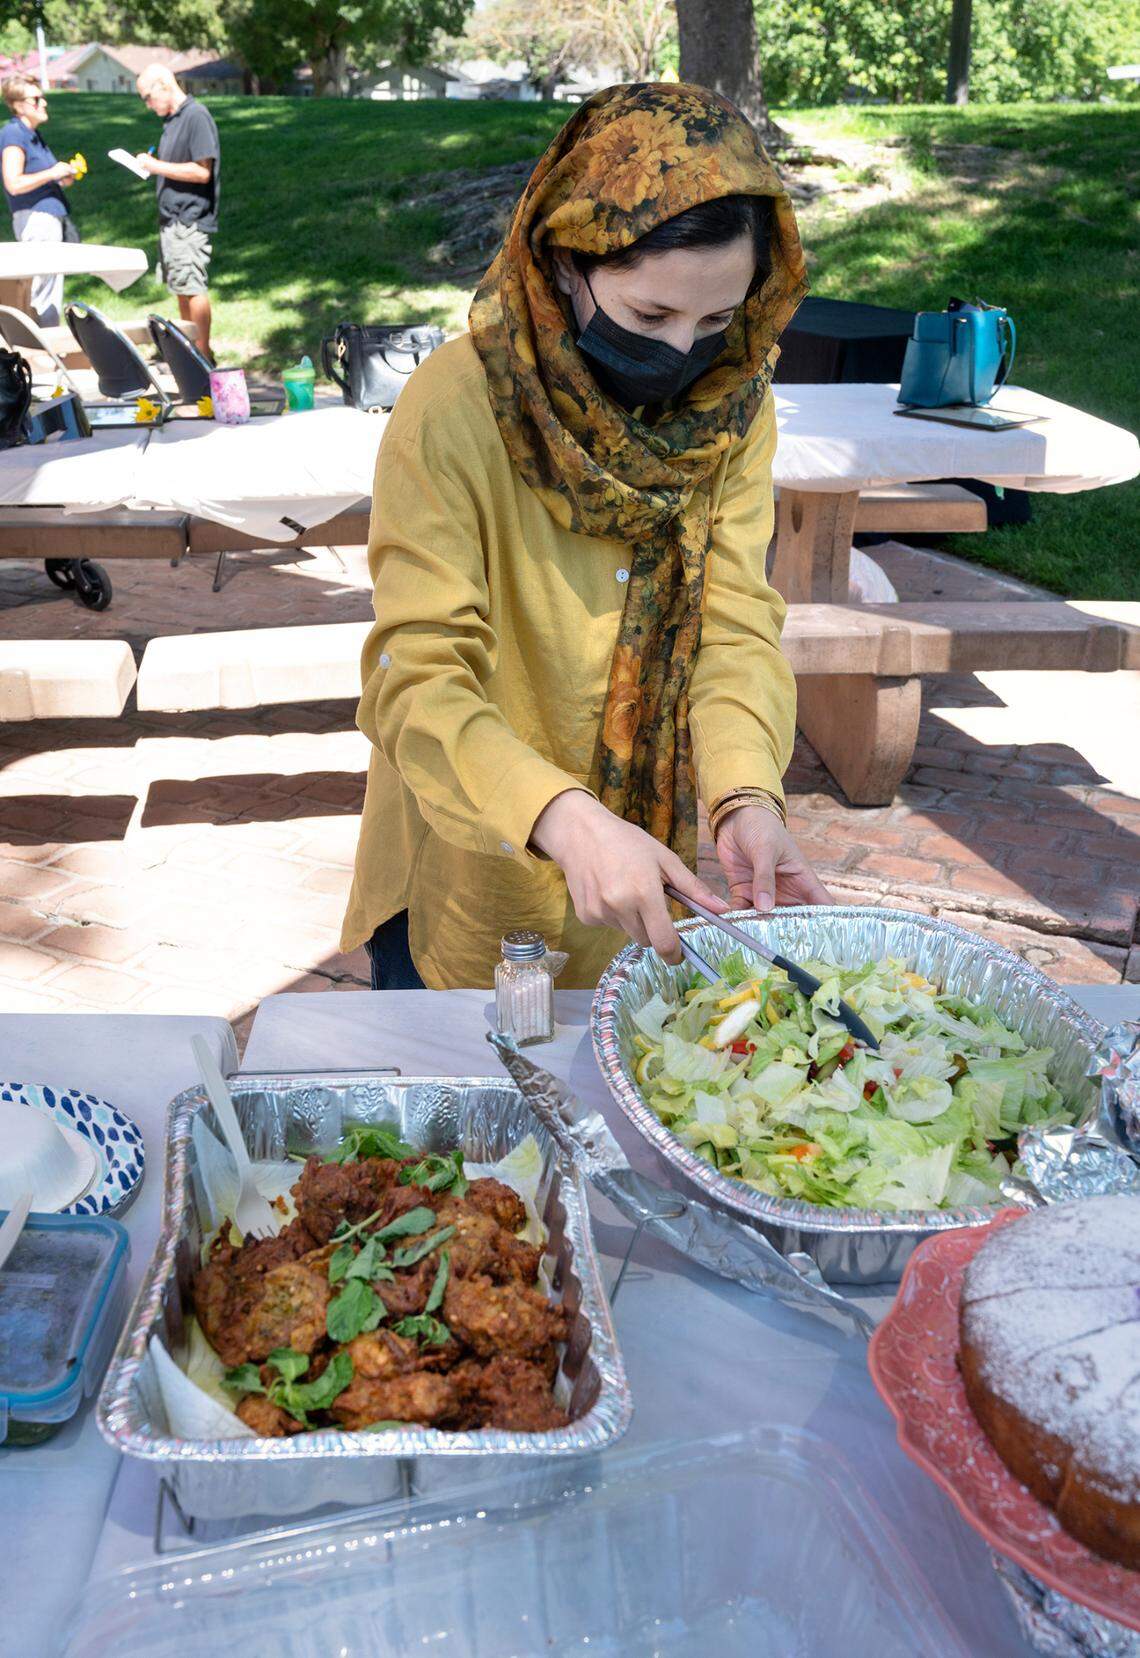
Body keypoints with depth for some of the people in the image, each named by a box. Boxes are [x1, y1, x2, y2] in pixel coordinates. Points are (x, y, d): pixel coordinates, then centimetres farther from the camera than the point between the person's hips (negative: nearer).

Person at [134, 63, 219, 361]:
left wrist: (157, 166, -16)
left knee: (193, 287, -8)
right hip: (172, 219, 10)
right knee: (180, 288, 13)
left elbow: (202, 171, -20)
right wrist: (150, 164, 8)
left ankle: (204, 353, -2)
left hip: (190, 220, -9)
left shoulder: (197, 116, -13)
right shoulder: (172, 119, 16)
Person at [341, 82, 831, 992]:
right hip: (472, 877, -3)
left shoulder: (734, 405, -9)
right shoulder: (455, 406, -23)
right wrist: (562, 817, -44)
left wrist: (747, 793, -34)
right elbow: (420, 682, -27)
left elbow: (735, 623, -14)